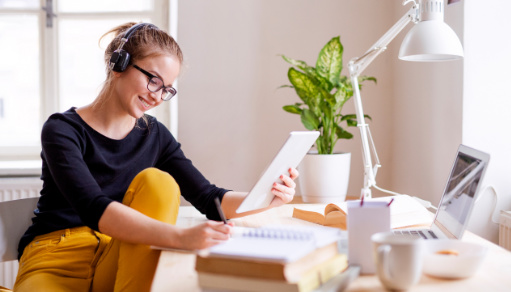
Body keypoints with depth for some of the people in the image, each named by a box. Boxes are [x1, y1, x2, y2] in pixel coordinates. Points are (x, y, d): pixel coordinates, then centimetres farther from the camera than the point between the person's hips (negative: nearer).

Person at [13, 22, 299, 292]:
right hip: (55, 265, -6)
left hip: (120, 261, 6)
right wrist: (179, 236, -41)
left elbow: (208, 199, 0)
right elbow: (93, 209, -27)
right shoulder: (63, 130, -11)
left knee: (157, 181, -22)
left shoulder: (155, 136, 5)